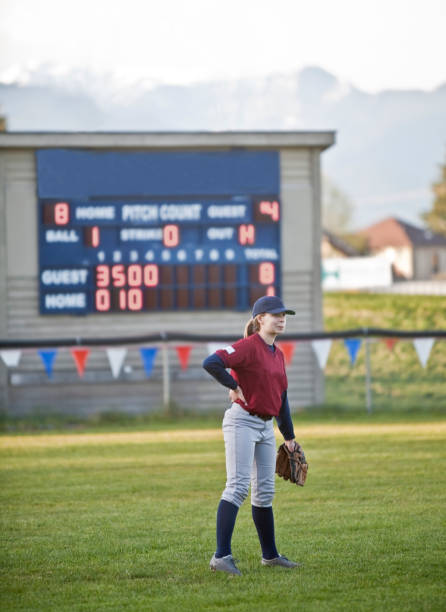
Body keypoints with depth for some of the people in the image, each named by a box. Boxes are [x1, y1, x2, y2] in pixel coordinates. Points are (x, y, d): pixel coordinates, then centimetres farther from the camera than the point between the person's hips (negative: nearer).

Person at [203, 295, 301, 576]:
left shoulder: (278, 354, 14)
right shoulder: (248, 346, -12)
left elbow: (281, 397, 21)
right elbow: (211, 363, -26)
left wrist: (289, 436, 22)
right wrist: (234, 386, -14)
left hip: (266, 426, 8)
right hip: (242, 422, -8)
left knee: (265, 491, 14)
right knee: (238, 487, -16)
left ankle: (270, 555, 23)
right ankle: (222, 555, -21)